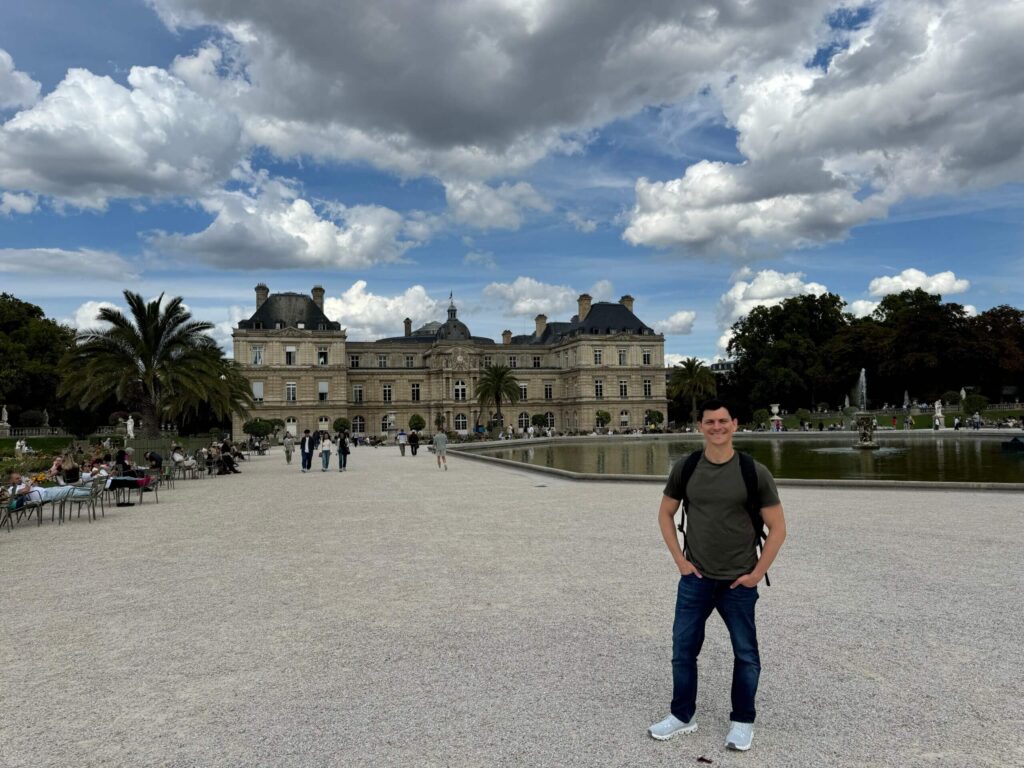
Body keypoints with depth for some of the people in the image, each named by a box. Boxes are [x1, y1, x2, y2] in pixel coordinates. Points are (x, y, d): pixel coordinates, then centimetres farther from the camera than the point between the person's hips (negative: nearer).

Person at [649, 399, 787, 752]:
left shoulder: (755, 472, -9)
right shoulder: (685, 468, -4)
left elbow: (777, 528, -3)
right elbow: (665, 514, 9)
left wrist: (757, 573, -7)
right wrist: (680, 560, 1)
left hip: (739, 583, -2)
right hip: (695, 579, 2)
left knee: (745, 654, 11)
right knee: (683, 648, 10)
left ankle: (742, 721, 31)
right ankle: (683, 715, 30)